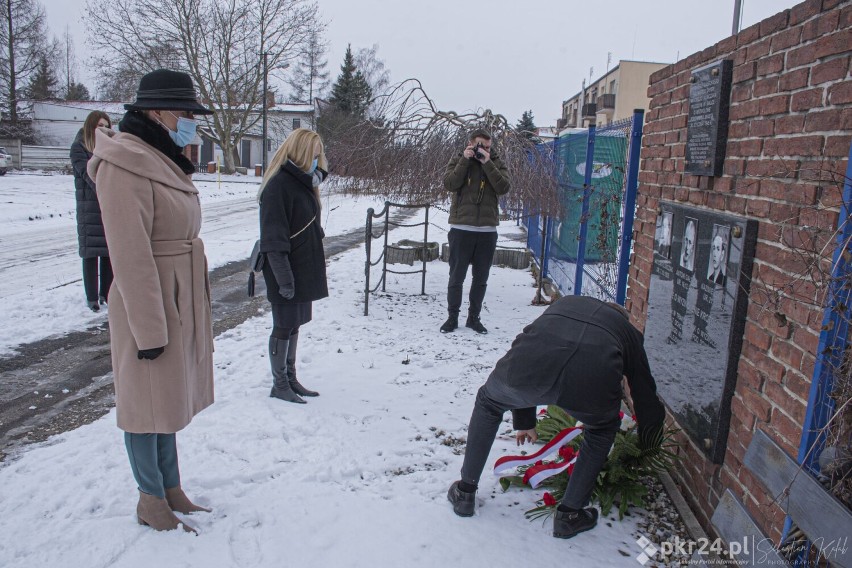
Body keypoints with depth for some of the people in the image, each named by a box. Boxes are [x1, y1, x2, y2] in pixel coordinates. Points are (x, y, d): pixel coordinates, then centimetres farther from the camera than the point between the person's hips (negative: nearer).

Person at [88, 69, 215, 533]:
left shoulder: (163, 160, 13)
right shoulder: (125, 165, -18)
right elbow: (131, 256, -21)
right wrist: (149, 329, -20)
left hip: (181, 303, 10)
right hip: (150, 304, -10)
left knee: (169, 397, 18)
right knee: (148, 402, 6)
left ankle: (170, 489, 34)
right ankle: (151, 500, 24)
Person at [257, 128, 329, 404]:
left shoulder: (303, 182, 13)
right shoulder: (278, 184, -16)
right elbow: (274, 238, -20)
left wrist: (316, 268, 18)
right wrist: (284, 276, -23)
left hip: (304, 268, 9)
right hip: (287, 271, -9)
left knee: (294, 324, 16)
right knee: (284, 326, 2)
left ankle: (290, 378, 27)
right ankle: (279, 384, 16)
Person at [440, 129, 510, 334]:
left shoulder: (496, 163, 7)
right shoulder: (458, 160, 5)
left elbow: (503, 188, -10)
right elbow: (449, 184, -12)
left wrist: (487, 163, -13)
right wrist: (465, 160, -14)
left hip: (487, 231, 2)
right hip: (461, 229, -2)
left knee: (481, 278, 9)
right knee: (457, 277, 3)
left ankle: (474, 317, 22)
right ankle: (452, 317, 16)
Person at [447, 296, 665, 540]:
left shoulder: (565, 303, 41)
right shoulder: (628, 331, 35)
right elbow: (646, 394, 39)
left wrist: (524, 420, 55)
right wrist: (648, 443, 59)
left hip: (528, 367, 2)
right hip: (592, 380, -1)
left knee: (488, 403, 34)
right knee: (602, 431, 35)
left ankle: (465, 492, 41)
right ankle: (569, 514, 36)